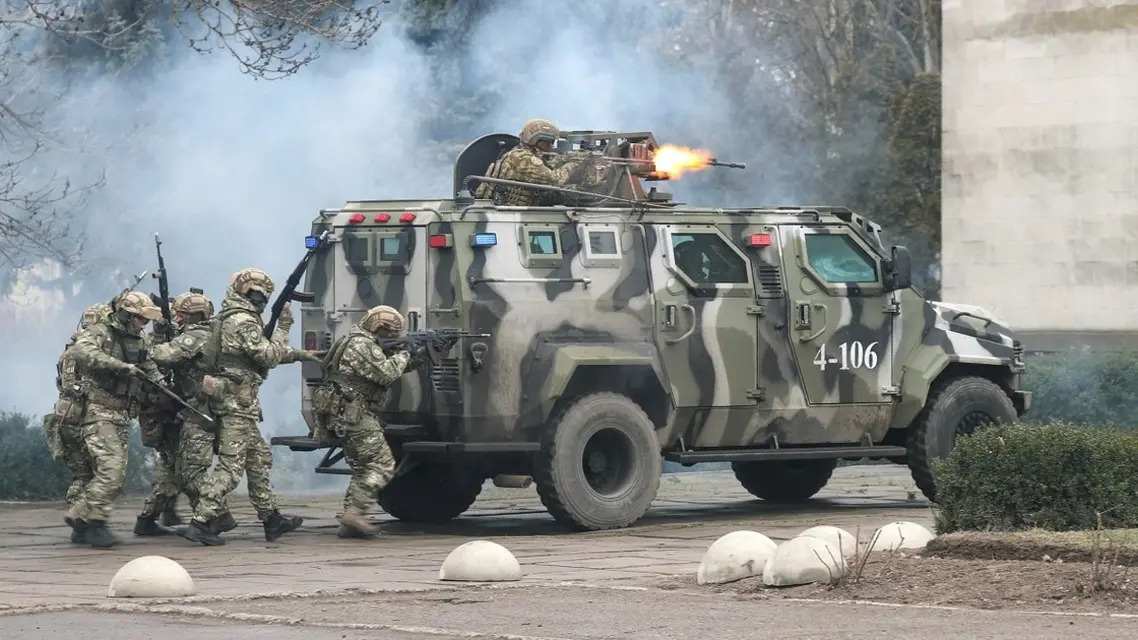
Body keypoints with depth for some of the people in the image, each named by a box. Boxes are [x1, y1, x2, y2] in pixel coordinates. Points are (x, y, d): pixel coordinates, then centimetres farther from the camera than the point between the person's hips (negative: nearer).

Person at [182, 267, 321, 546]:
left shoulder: (231, 317, 18)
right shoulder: (244, 322, -14)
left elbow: (265, 354, 25)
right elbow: (269, 357, -16)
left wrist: (300, 355, 26)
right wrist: (283, 327, -6)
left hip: (227, 399, 11)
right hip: (238, 401, -11)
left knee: (259, 459, 17)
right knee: (230, 466, -11)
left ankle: (272, 520, 23)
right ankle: (201, 522, -15)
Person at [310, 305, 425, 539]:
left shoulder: (362, 342, 21)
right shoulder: (361, 345, -13)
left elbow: (390, 371, 20)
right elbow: (386, 374, -20)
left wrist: (414, 360, 7)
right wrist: (403, 355, -4)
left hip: (345, 415, 11)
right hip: (353, 414, -11)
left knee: (362, 468, 14)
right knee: (382, 465, -9)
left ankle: (349, 523, 10)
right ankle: (354, 512, -16)